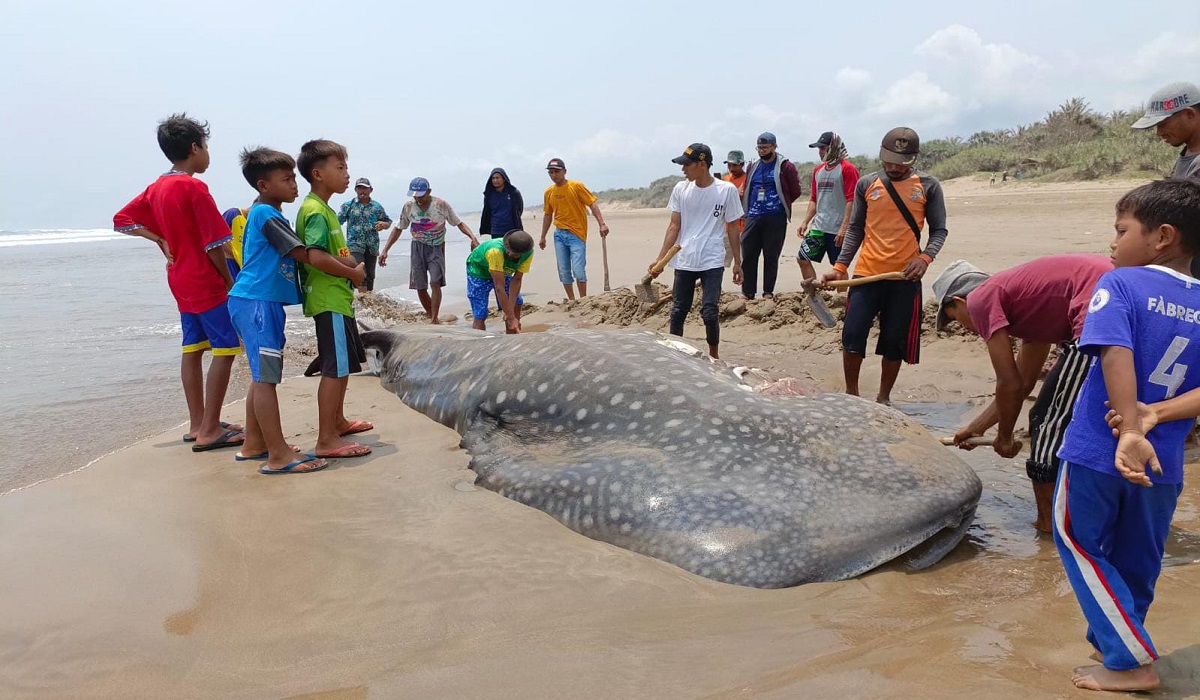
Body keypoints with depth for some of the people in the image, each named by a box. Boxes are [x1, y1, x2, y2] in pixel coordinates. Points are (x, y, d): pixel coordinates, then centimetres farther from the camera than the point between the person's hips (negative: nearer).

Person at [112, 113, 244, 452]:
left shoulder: (157, 188, 9)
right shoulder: (195, 188, -16)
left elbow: (121, 220, 16)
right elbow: (213, 245, -18)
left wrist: (160, 239, 10)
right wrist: (230, 282, -7)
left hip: (181, 281, 9)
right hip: (206, 282, -9)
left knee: (193, 349, 13)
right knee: (225, 349, -6)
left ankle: (197, 424, 20)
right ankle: (209, 431, -6)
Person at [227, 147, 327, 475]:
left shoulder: (261, 212, 18)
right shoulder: (267, 214, -12)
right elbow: (303, 255, -17)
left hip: (263, 302, 10)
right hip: (257, 303, -10)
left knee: (263, 376, 14)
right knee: (266, 378, -10)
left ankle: (254, 444, 23)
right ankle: (279, 456, -9)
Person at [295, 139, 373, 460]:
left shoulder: (323, 209, 16)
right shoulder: (316, 212, -16)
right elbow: (316, 257, -28)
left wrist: (351, 265, 7)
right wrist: (353, 272, -16)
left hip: (338, 298, 11)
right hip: (329, 300, -11)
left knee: (344, 364, 20)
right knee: (335, 368, -8)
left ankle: (338, 421, 34)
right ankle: (326, 441, -3)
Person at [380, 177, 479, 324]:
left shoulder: (441, 204, -12)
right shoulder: (408, 206, -5)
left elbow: (459, 223, -5)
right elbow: (398, 229, 6)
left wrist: (473, 237, -23)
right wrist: (385, 250, 3)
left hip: (436, 248, -3)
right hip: (418, 247, 3)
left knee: (435, 283, -18)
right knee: (420, 287, 3)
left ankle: (434, 318, -17)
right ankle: (430, 314, 20)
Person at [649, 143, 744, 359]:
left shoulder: (727, 190, -4)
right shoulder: (681, 189, 3)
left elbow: (732, 228, 3)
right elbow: (674, 226, 6)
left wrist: (738, 263, 5)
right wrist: (660, 259, -1)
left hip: (712, 262, -3)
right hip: (684, 261, 3)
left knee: (709, 312, -8)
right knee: (678, 311, 8)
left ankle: (714, 355, 12)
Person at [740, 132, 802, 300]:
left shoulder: (785, 167, -2)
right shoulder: (753, 167, 15)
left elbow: (795, 192, 0)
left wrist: (780, 204, 2)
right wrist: (746, 208, 10)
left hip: (775, 218, -5)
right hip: (753, 217, 5)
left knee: (771, 256, 2)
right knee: (748, 254, 2)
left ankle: (768, 292, 10)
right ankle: (747, 292, 8)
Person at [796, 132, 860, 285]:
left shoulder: (847, 169, -8)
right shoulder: (818, 170, 14)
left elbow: (851, 200, -14)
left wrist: (844, 227, -20)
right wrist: (805, 222, 9)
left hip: (838, 230, -7)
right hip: (818, 226, 7)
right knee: (802, 258, 2)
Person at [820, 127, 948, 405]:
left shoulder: (929, 187, 2)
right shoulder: (866, 185, 6)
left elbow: (939, 230, 4)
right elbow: (855, 229, 10)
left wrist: (925, 257, -15)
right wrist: (840, 266, 1)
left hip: (905, 278, -1)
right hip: (866, 274, 1)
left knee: (895, 341, 5)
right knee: (852, 335, -3)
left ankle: (883, 398, 20)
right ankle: (851, 394, 14)